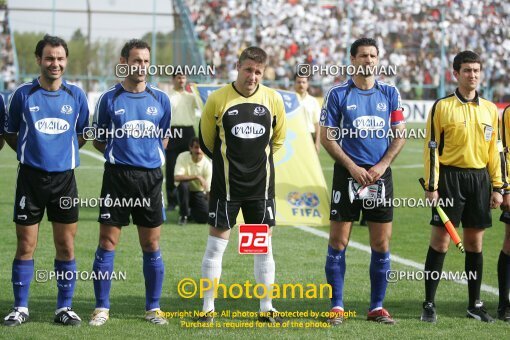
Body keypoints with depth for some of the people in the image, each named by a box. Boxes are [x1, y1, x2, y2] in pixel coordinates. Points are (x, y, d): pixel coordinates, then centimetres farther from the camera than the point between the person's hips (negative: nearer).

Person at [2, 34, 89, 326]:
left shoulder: (76, 95, 3)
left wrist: (61, 150, 7)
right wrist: (32, 151, 4)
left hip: (64, 177, 1)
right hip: (31, 177, -1)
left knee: (66, 245, 3)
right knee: (26, 245, 1)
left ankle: (65, 308, 13)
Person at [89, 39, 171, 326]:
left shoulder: (161, 99, 6)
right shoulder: (110, 99, 1)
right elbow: (98, 140, 9)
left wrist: (154, 156, 8)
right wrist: (118, 152, -1)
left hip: (151, 177, 2)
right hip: (117, 176, -2)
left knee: (152, 246, 5)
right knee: (107, 243, -2)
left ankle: (153, 308, 15)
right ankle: (102, 308, 6)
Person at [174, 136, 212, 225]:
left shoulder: (207, 165, -18)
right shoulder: (183, 157, -19)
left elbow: (208, 190, -17)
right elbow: (177, 177, -31)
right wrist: (197, 177, -37)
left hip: (199, 193, 1)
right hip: (184, 191, 0)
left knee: (205, 217, -23)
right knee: (183, 184, -36)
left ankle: (191, 211, 16)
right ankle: (184, 215, -15)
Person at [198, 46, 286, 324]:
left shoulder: (273, 99, 0)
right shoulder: (218, 99, -7)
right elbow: (207, 139, 6)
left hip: (261, 185, 2)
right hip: (226, 184, -2)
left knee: (264, 246, 6)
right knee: (216, 245, -1)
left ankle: (267, 308, 14)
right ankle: (208, 309, 7)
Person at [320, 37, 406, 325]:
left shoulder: (390, 93, 7)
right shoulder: (338, 94, -1)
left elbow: (400, 134, 7)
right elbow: (327, 137, -1)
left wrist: (382, 165, -7)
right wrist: (352, 168, -11)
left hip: (380, 175, 2)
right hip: (347, 175, -2)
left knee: (382, 244, 3)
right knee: (338, 242, -3)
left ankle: (377, 307, 13)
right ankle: (337, 306, 5)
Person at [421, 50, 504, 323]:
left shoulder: (490, 109, 10)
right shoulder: (442, 107, -2)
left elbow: (493, 150, 13)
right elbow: (431, 148, -3)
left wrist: (497, 187, 9)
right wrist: (431, 185, -9)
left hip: (480, 178, 4)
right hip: (450, 177, -4)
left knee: (475, 242, 8)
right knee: (440, 240, -5)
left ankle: (475, 304, 16)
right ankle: (429, 303, 1)